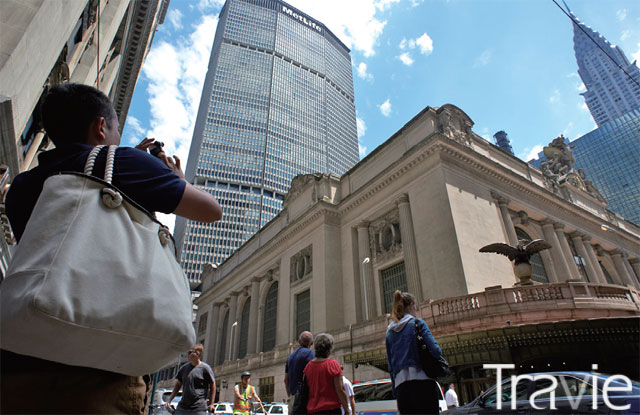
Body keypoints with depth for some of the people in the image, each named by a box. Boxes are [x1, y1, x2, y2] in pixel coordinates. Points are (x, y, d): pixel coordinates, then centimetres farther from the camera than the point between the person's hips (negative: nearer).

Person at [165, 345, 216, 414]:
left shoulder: (205, 368, -8)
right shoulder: (184, 367, 6)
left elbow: (212, 385, -1)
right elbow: (178, 384, 17)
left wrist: (211, 404, -3)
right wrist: (169, 400, 11)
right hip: (182, 407, 5)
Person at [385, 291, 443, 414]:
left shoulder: (390, 331, 16)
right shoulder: (417, 323, 1)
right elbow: (435, 350, -9)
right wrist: (438, 351, 14)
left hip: (401, 385, 5)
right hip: (422, 380, -5)